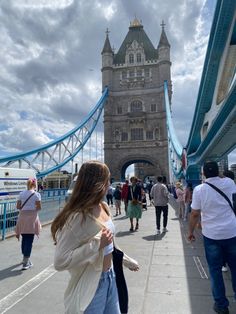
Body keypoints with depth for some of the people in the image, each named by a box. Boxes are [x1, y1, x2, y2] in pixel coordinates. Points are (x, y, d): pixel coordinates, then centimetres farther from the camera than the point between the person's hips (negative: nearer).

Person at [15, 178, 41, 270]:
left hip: (22, 217, 4)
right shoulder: (36, 194, -8)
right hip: (32, 217, -4)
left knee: (24, 239, 18)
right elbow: (39, 207, -9)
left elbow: (18, 206, 3)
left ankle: (25, 258, 35)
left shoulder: (21, 194, 3)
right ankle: (26, 263, 2)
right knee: (29, 240, 1)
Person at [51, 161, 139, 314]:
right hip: (91, 285, -8)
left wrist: (127, 260, 21)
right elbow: (60, 262, -26)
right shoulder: (77, 217, -27)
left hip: (110, 277, 8)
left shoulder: (104, 207, -1)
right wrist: (97, 244, -30)